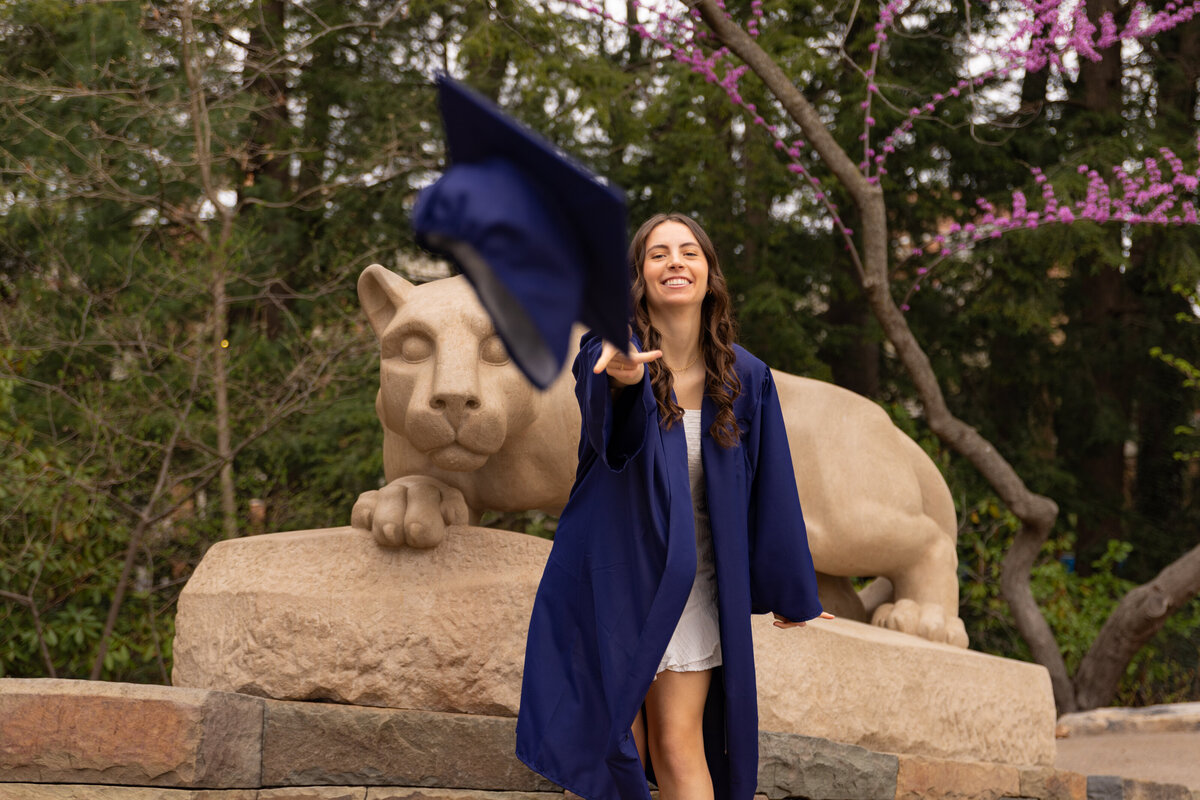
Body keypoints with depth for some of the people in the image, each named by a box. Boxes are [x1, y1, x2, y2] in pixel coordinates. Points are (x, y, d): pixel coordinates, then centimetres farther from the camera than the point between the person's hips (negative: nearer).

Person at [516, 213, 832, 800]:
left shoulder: (744, 377, 0)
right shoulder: (609, 353, -9)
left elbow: (770, 487, 8)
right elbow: (610, 423, -34)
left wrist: (791, 594, 14)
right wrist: (621, 379, -59)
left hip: (693, 584, 2)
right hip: (614, 573, -1)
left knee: (678, 743, -5)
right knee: (619, 750, 0)